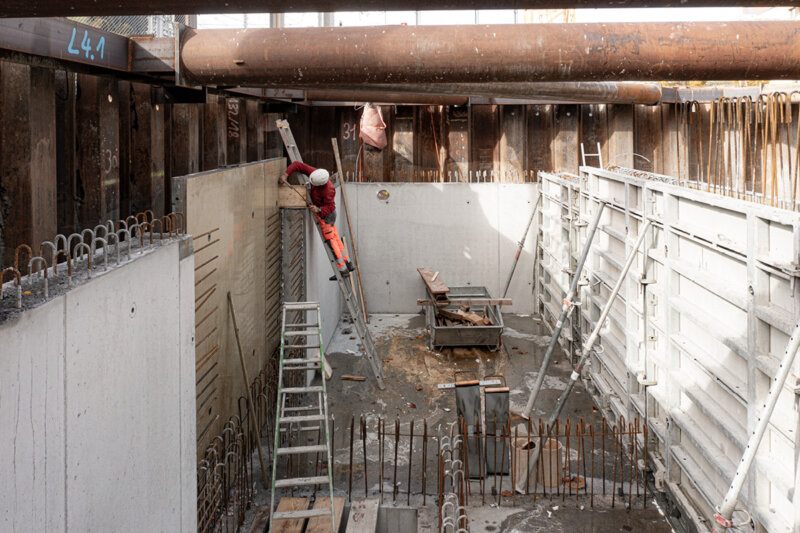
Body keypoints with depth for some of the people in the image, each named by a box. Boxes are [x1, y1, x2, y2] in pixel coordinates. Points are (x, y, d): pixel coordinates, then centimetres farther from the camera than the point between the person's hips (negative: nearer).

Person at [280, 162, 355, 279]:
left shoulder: (328, 190, -33)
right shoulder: (315, 173, -15)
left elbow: (330, 207, -23)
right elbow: (297, 165, -12)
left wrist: (318, 210, -38)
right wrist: (285, 175, -22)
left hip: (326, 215, -9)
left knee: (331, 241, -2)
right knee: (335, 239, 15)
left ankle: (342, 269, 5)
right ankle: (348, 264, 23)